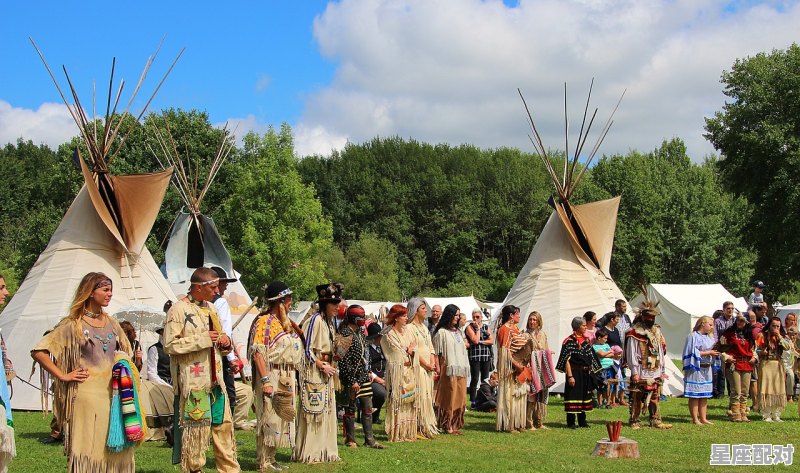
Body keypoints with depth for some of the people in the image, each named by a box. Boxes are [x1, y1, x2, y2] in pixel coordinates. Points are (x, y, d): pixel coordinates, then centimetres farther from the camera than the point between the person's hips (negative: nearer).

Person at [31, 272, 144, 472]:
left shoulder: (111, 323, 12)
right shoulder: (73, 325, -4)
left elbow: (125, 352, 28)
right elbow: (38, 351, -8)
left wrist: (124, 370, 9)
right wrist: (63, 376, -9)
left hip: (112, 393, 5)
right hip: (87, 394, -5)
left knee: (115, 448, 5)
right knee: (89, 447, -4)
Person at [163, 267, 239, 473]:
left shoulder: (210, 308, 16)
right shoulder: (178, 310, -9)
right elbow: (169, 344, -17)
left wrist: (225, 342, 4)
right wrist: (203, 339, -20)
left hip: (215, 378, 8)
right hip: (193, 380, -8)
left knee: (223, 424, 10)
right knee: (196, 427, -3)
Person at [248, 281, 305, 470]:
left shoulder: (285, 323, 18)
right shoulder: (265, 322, -10)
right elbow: (258, 353, -18)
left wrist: (293, 379, 18)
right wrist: (266, 380, -24)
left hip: (286, 378, 9)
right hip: (272, 376, -9)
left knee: (280, 418, 11)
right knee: (269, 419, -6)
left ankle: (270, 458, 20)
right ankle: (263, 462, 0)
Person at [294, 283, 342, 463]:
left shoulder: (329, 322, 14)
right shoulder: (315, 320, -14)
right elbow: (306, 350, -17)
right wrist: (322, 366, -14)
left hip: (325, 372, 9)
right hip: (313, 372, -9)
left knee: (326, 411, 11)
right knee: (313, 412, -6)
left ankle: (325, 450, 17)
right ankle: (309, 453, -1)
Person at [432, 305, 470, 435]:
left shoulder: (457, 331, 19)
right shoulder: (442, 332, -5)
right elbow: (438, 354, -8)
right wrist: (439, 369, -13)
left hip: (461, 370, 7)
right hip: (449, 370, -7)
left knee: (460, 398, 7)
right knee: (449, 399, -5)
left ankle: (455, 425, 13)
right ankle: (447, 425, 0)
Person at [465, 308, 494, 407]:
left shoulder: (486, 327, 14)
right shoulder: (470, 327, 0)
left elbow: (492, 341, 4)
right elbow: (475, 340, -14)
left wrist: (481, 342, -8)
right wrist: (478, 328, -8)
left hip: (486, 356, 5)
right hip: (474, 356, -4)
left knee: (485, 379, 5)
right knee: (475, 379, -6)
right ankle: (473, 401, -3)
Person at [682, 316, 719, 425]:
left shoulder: (709, 338, 16)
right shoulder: (693, 336, -9)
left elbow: (711, 350, 19)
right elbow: (694, 352, -16)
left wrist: (715, 352, -3)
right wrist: (709, 352, -15)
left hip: (707, 369, 8)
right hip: (696, 368, -8)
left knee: (704, 395, 10)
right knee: (695, 395, -3)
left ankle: (703, 418, 15)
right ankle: (695, 419, 0)